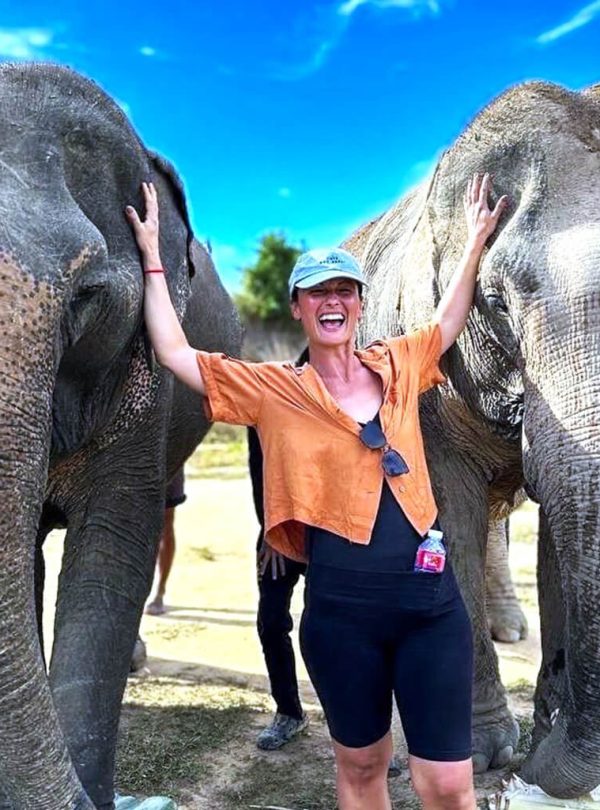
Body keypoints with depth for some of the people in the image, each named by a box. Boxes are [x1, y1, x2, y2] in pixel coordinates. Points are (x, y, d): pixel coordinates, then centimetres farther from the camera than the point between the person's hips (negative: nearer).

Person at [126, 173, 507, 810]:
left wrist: (475, 239, 30)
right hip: (340, 608, -1)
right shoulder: (273, 391, 2)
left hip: (431, 597, 2)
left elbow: (448, 322, 28)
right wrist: (153, 258, 7)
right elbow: (174, 354, 1)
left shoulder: (397, 365, 8)